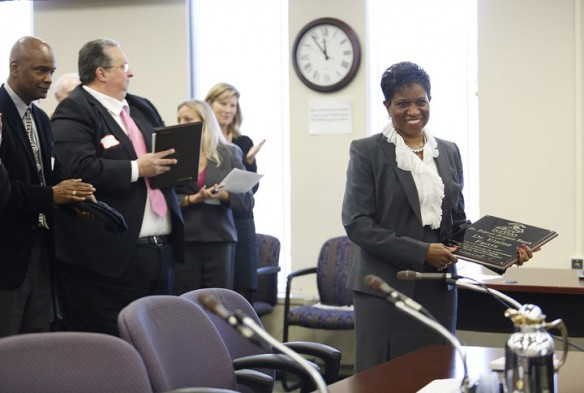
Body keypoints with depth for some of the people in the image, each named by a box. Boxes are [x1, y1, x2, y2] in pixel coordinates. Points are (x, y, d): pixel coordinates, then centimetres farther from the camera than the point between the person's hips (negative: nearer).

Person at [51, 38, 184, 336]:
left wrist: (172, 162, 3)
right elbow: (81, 169, -22)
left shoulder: (142, 108, 19)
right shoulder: (73, 112, -8)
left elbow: (166, 154, 26)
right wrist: (136, 169, -18)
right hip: (111, 254, -8)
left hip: (161, 249, 8)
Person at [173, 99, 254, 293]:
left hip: (219, 239, 0)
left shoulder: (230, 153, 8)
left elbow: (247, 200, 4)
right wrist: (190, 200, -15)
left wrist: (222, 195, -14)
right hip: (184, 239, 0)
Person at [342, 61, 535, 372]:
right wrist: (421, 253, -15)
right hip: (385, 288, -4)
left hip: (438, 289, 4)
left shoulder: (449, 152, 13)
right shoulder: (367, 152, -3)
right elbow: (357, 223, -10)